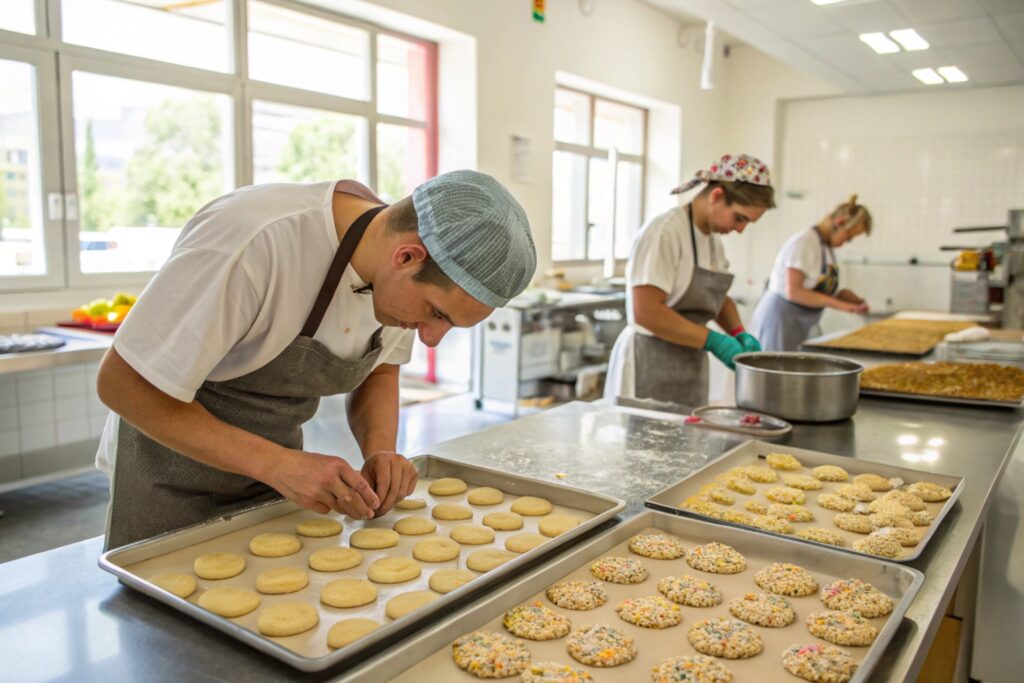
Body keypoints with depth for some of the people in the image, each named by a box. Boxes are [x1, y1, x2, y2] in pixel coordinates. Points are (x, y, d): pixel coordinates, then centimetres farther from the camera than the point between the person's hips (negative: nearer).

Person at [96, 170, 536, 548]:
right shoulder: (254, 242, -35)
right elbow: (122, 383, -27)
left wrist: (380, 450, -16)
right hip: (176, 470, -5)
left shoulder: (401, 278, -14)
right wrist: (275, 463, -33)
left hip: (274, 468, 5)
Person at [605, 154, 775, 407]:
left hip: (690, 365, 8)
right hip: (651, 367, -8)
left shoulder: (713, 237, 9)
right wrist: (713, 340, -20)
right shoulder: (664, 232, -17)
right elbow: (646, 312, -23)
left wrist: (739, 333, 3)